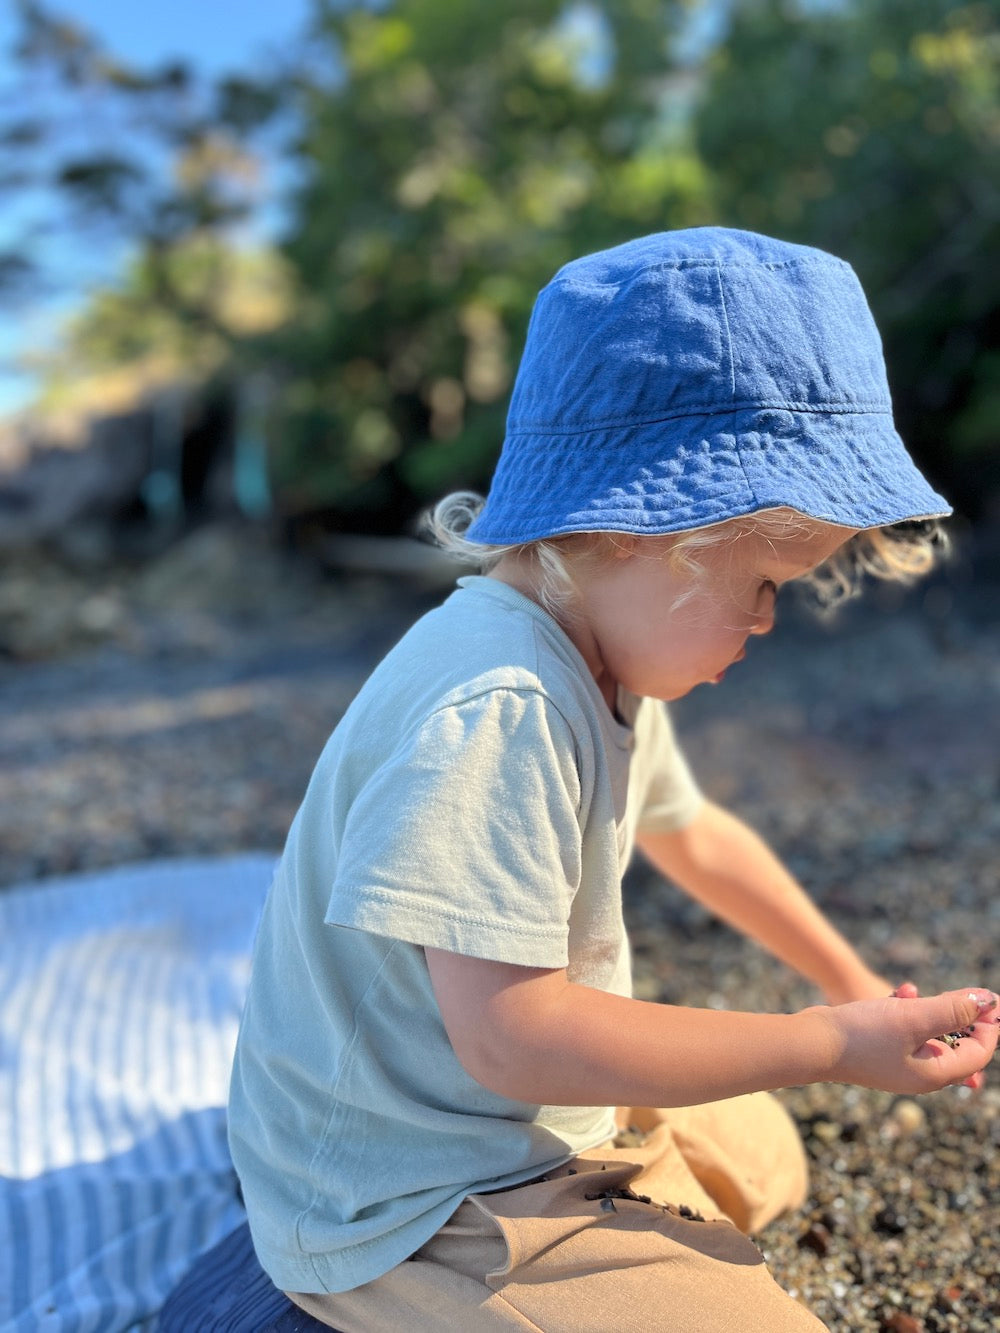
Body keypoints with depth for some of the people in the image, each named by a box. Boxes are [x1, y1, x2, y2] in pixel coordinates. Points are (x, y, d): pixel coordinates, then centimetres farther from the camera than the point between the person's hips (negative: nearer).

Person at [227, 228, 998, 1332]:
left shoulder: (605, 664, 0)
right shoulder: (500, 713, -33)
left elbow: (691, 831, 17)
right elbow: (509, 1034, -35)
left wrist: (852, 984, 19)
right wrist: (827, 1044, -26)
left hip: (540, 1112, 10)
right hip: (409, 1214, -10)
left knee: (762, 1163, 29)